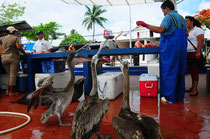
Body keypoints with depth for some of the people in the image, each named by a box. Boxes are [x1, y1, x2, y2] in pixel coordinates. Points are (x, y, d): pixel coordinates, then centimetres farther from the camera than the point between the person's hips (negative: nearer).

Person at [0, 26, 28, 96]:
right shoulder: (16, 38, -2)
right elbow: (18, 47, -15)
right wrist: (25, 53, -6)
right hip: (13, 57, -5)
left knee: (9, 74, 17)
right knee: (13, 75, 0)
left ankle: (7, 91, 12)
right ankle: (11, 92, 4)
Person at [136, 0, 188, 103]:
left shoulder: (168, 17, -7)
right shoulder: (181, 18, 19)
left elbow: (160, 29, -23)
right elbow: (186, 33, 20)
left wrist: (145, 25, -20)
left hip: (170, 48, -8)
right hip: (181, 48, 8)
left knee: (169, 72, -3)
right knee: (179, 72, 11)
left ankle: (169, 97, 2)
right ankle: (179, 96, 20)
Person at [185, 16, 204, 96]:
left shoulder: (197, 30, -5)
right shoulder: (186, 31, 18)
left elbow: (201, 40, -14)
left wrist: (198, 52, -23)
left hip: (194, 53, -7)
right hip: (187, 53, 7)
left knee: (194, 71, -6)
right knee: (191, 71, 11)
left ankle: (195, 89, -3)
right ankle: (192, 87, 19)